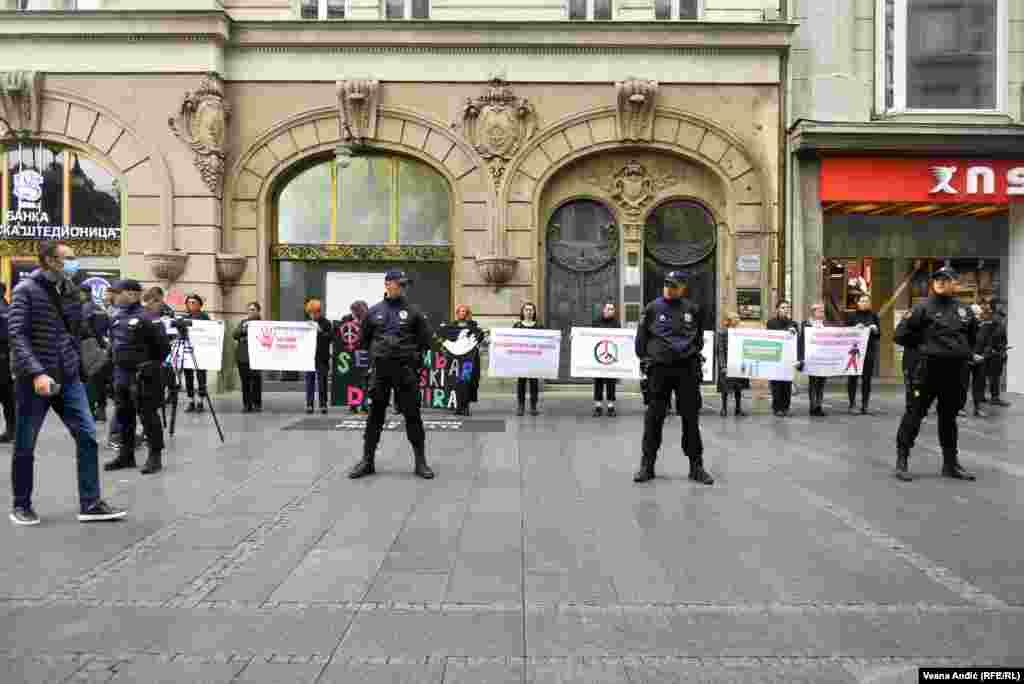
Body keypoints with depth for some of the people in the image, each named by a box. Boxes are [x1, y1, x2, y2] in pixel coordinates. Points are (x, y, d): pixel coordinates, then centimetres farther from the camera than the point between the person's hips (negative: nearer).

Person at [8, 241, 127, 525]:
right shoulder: (26, 290, -8)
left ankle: (90, 504, 3)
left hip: (68, 377, 5)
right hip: (34, 379, -5)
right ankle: (21, 506, 24)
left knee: (87, 435, -2)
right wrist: (37, 372, -26)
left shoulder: (69, 290, 10)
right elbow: (17, 335, -16)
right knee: (25, 446, 8)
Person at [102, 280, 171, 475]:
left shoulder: (146, 318, -14)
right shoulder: (118, 317, 11)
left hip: (141, 376, -9)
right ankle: (126, 455, 24)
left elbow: (163, 345, -15)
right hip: (121, 373, 9)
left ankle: (155, 456, 4)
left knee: (147, 415, -4)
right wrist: (117, 363, 16)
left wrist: (151, 365, -8)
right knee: (123, 415, 14)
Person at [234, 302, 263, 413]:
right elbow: (235, 334, 7)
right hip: (242, 357, 4)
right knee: (245, 382, 6)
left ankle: (257, 404, 6)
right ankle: (246, 404, 12)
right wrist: (243, 329, -10)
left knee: (256, 381, -2)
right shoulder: (243, 323, 18)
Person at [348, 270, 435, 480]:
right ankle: (367, 461, 17)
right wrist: (375, 354, 9)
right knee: (375, 415, 7)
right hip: (380, 370, 1)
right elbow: (364, 339, 18)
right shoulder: (373, 312, 7)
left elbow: (425, 338, 9)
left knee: (412, 415, 1)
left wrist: (414, 355, 3)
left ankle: (420, 462, 10)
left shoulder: (412, 312, 3)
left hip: (406, 370, -1)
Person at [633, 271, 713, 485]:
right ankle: (647, 465, 10)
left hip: (688, 368, 2)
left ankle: (696, 465, 14)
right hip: (660, 368, -1)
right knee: (654, 417, 1)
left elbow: (699, 333, 23)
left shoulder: (692, 309, 8)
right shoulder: (653, 308, 3)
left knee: (691, 417, 5)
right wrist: (645, 356, 9)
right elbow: (641, 336, 9)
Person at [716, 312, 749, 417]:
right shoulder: (722, 333, -6)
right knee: (725, 387, 1)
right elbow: (721, 350, -9)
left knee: (739, 386, 8)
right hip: (727, 363, -4)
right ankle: (724, 408, 11)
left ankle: (738, 408, 17)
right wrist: (723, 366, -15)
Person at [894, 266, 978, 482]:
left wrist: (964, 351, 14)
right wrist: (924, 345, 0)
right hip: (928, 369, -5)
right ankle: (902, 460, 4)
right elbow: (901, 333, -7)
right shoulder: (924, 308, -5)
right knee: (915, 413, -3)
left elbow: (973, 334, 26)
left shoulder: (964, 310, 9)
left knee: (949, 416, 14)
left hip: (954, 371, 5)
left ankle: (951, 463, 24)